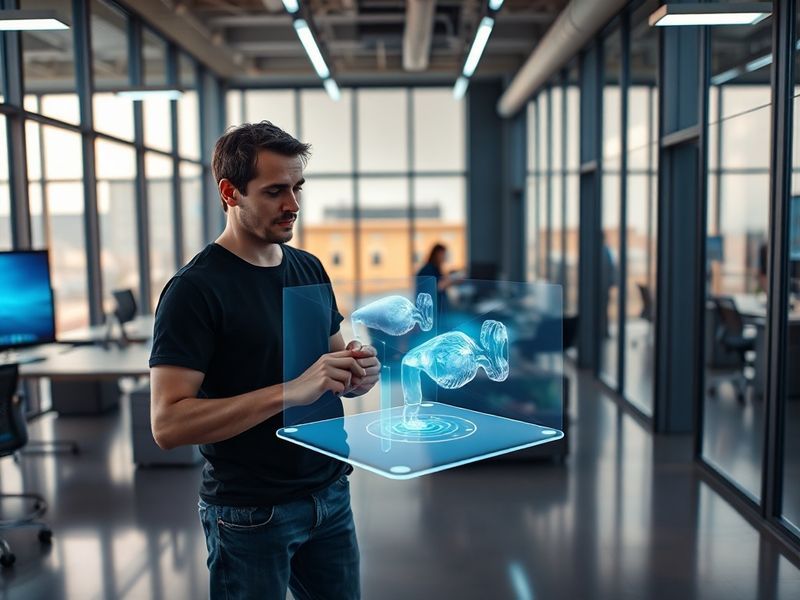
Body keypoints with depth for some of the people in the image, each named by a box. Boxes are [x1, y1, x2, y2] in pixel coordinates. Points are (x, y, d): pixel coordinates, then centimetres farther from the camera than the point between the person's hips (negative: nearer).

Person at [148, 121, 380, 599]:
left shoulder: (310, 268, 5)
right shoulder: (195, 288, -16)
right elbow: (169, 423, -22)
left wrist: (359, 373, -8)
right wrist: (290, 391, -29)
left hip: (331, 493, 6)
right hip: (252, 513, -6)